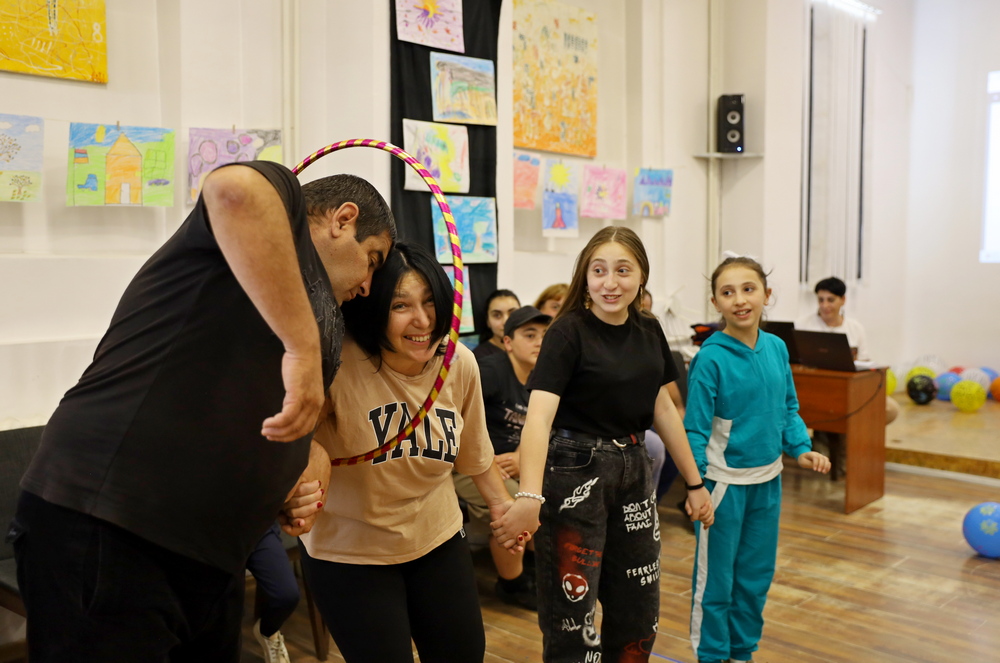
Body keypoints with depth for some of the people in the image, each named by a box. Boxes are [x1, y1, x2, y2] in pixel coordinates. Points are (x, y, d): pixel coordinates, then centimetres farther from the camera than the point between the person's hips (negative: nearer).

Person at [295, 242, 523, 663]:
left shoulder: (460, 364, -10)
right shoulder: (341, 363, -27)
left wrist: (501, 502, 15)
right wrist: (309, 448, -49)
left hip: (438, 540, 5)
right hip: (349, 551, -4)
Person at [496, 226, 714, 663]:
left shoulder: (649, 331, 4)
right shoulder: (569, 331, -16)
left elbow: (663, 409, 13)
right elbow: (539, 415, -27)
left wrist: (694, 482, 14)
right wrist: (530, 495, -41)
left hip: (633, 468, 6)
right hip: (575, 470, -6)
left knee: (638, 609, 15)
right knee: (571, 609, 1)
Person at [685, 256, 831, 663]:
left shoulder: (777, 348, 1)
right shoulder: (710, 357, -16)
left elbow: (788, 409, 13)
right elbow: (695, 427, -14)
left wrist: (801, 449, 0)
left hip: (767, 480, 6)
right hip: (725, 481, -6)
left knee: (756, 575, 17)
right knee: (715, 577, 7)